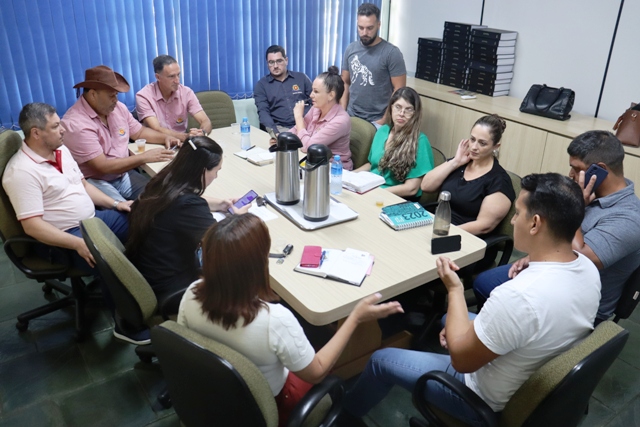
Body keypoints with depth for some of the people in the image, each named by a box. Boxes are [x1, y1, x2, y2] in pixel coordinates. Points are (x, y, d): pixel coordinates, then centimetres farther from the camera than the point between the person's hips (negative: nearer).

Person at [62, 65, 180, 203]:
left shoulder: (118, 108, 3)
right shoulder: (77, 123, -21)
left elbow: (139, 132, 18)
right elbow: (103, 167, -23)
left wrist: (165, 138, -1)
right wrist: (144, 157, -22)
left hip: (124, 174, 7)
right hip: (94, 182, -7)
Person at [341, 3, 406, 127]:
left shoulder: (392, 53, -9)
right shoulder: (350, 49, 5)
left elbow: (399, 90, -9)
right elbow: (345, 83, 10)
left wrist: (384, 121, -13)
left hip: (377, 121, -4)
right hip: (351, 117, 4)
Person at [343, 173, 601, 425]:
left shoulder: (518, 296, -41)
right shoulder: (588, 268, -12)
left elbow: (461, 358, -25)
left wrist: (454, 289, -14)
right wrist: (459, 331, 4)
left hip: (493, 402, -7)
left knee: (382, 359, 10)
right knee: (448, 319, 29)